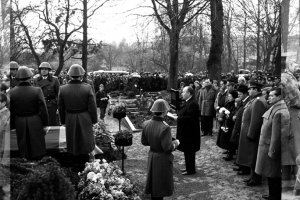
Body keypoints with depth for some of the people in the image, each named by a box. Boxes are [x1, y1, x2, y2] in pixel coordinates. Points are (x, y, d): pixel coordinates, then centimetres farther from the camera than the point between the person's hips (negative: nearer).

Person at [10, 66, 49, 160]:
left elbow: (11, 112, -3)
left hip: (20, 124, 2)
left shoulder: (12, 92, -9)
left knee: (23, 146, 15)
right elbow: (43, 110, -12)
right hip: (35, 122, -2)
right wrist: (45, 124, -1)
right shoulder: (37, 91, -15)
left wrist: (12, 126, 8)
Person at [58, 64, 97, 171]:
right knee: (85, 141, 16)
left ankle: (76, 165, 29)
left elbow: (61, 108, 0)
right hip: (85, 119, -2)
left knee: (74, 143, 17)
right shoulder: (87, 88, -16)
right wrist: (94, 120, 3)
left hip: (70, 120, 2)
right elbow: (92, 107, -11)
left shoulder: (62, 89, -9)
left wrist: (63, 121, 13)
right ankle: (83, 164, 25)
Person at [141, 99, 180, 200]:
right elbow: (167, 148, -24)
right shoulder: (165, 128, -28)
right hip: (163, 159, -6)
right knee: (161, 184, 12)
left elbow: (144, 142, 1)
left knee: (153, 181, 23)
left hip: (151, 156, 6)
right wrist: (175, 142, -6)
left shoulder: (146, 124, -9)